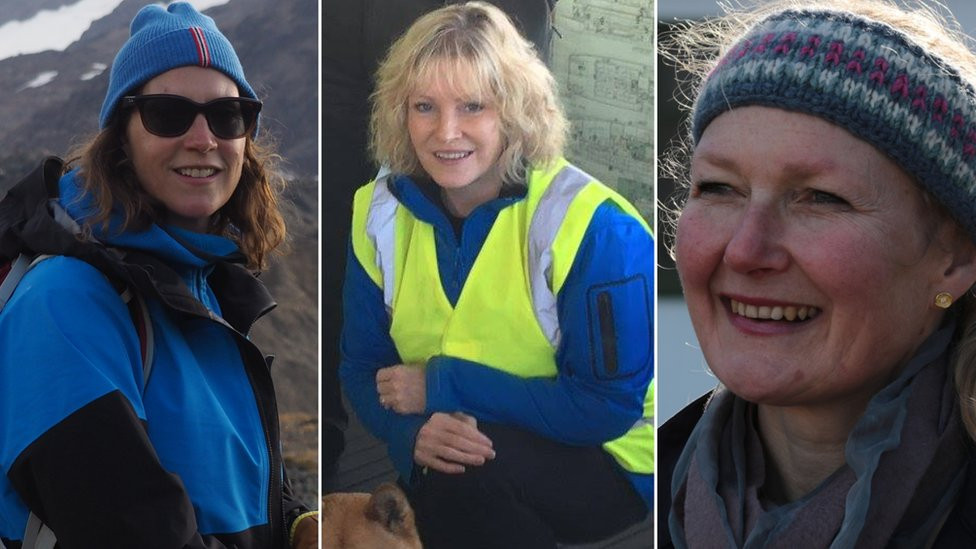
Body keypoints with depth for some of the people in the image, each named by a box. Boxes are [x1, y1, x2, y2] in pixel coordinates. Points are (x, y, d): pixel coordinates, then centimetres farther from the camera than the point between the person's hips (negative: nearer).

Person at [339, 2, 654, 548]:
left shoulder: (593, 226, -20)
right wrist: (413, 430, -24)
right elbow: (364, 369, 0)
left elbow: (609, 405, -19)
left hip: (605, 463, -5)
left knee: (462, 473, -30)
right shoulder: (381, 213, -4)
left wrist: (444, 386, -20)